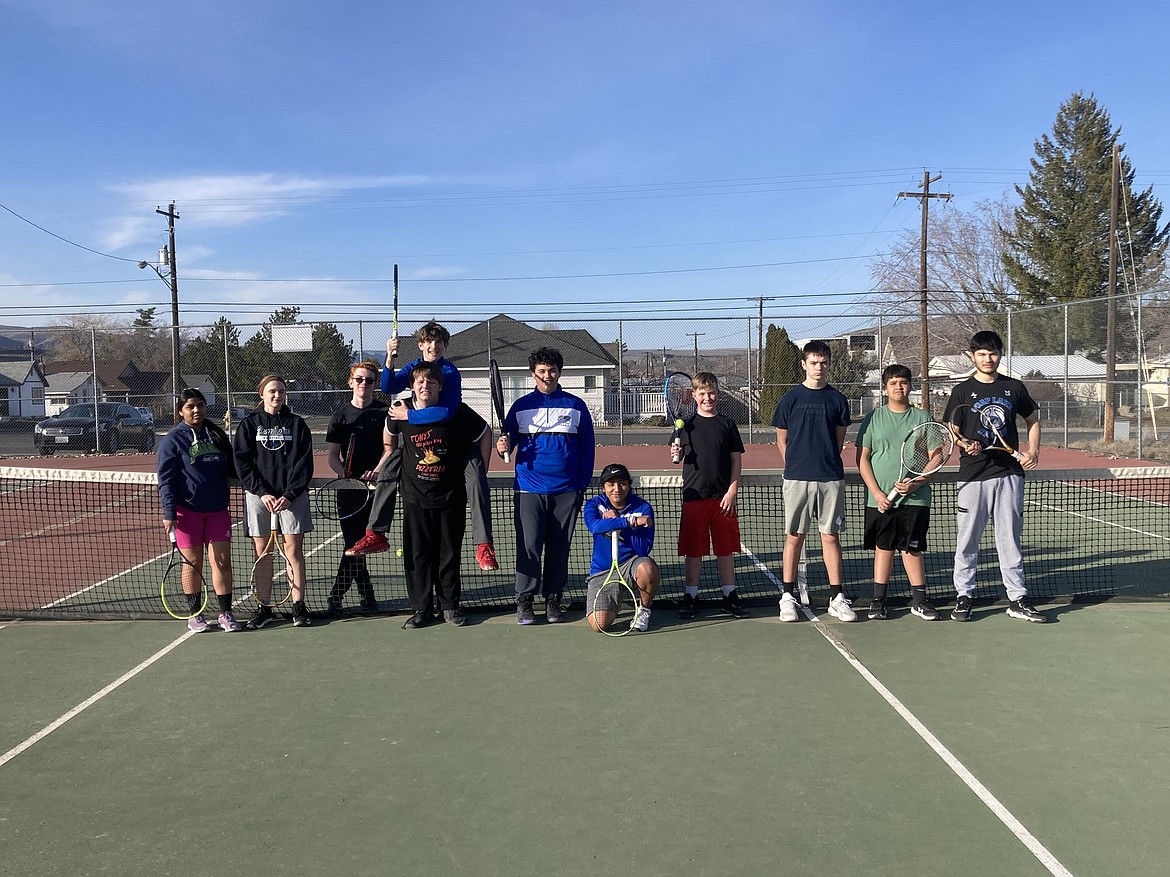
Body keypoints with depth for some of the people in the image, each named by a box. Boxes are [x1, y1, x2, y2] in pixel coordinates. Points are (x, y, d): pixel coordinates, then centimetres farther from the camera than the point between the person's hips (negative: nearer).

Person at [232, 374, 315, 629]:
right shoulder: (249, 424, 5)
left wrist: (290, 495, -12)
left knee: (294, 550, -1)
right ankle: (263, 608, 12)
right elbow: (242, 462, 0)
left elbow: (304, 463, 0)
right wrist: (262, 492, -11)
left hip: (292, 496, -1)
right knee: (262, 552, 5)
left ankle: (298, 606, 4)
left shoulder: (296, 424, 5)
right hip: (258, 495, 1)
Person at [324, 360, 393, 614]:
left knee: (355, 545, 0)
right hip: (348, 487, 1)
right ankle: (367, 597, 11)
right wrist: (343, 473, -15)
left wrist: (376, 471, -18)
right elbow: (333, 455, 4)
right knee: (353, 544, 1)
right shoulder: (340, 415, 8)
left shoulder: (384, 412, 3)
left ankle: (336, 596, 10)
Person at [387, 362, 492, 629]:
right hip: (415, 498, 1)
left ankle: (450, 606, 21)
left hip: (451, 497, -1)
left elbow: (485, 433, 4)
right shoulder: (402, 412, -4)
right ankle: (421, 609, 16)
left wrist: (481, 471, 3)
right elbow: (391, 435, 19)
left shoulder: (457, 412, -9)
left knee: (449, 554, 7)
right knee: (417, 555, 5)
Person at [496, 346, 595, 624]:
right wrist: (503, 447, -15)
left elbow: (587, 448, 8)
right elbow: (508, 441, 9)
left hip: (566, 491, 1)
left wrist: (583, 485, 2)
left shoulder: (575, 406, 7)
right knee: (528, 546, -4)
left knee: (559, 548, 6)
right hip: (529, 489, 0)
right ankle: (524, 601, 6)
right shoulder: (521, 406, 7)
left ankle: (553, 599, 17)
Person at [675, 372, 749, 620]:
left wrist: (732, 491, -4)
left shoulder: (727, 424, 5)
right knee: (693, 550, 3)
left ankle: (730, 596, 17)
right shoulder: (686, 425, 5)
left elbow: (737, 460, 4)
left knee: (726, 549, 7)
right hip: (694, 496, 0)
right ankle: (690, 597, 13)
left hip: (723, 497, 0)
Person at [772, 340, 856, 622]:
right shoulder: (790, 399, 3)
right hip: (797, 479, -1)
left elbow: (839, 439, 14)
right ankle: (787, 597, 10)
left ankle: (837, 598, 10)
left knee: (831, 536, 5)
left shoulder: (837, 399, 7)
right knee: (794, 537, 3)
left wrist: (826, 462, 10)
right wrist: (797, 466, 9)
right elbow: (782, 440, 8)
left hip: (831, 478, 1)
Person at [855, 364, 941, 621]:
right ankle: (878, 600, 12)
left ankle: (919, 600, 11)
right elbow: (862, 458, 3)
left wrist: (916, 483, -12)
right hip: (880, 499, 0)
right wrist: (877, 493, -7)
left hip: (915, 498, 0)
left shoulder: (922, 418, 6)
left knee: (912, 549, 2)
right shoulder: (873, 418, 6)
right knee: (883, 548, 6)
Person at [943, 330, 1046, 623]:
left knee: (1010, 538, 7)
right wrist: (964, 443, -19)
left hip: (1009, 473, 2)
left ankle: (1017, 599, 13)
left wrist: (1033, 450, 5)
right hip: (973, 475, -2)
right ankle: (963, 597, 14)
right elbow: (952, 431, 2)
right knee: (967, 539, 3)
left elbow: (1033, 419, 20)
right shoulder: (963, 390, 2)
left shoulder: (1014, 387, 8)